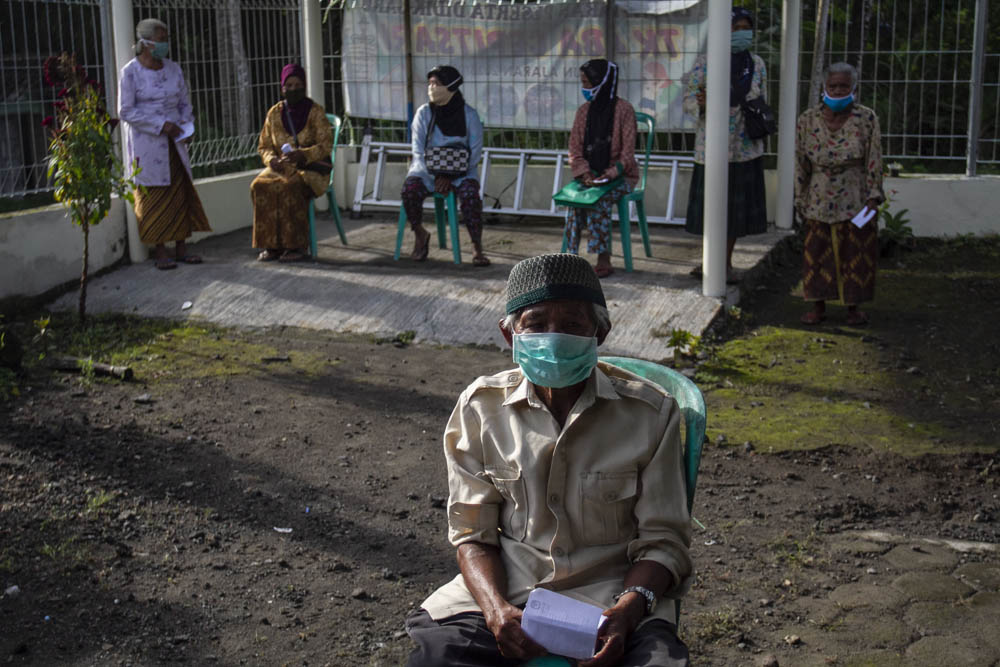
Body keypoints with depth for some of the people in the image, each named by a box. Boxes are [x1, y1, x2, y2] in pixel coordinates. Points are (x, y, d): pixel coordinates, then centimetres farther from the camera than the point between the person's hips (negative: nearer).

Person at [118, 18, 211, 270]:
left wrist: (186, 124, -4)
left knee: (181, 192, 2)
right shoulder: (130, 72, -8)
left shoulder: (173, 69, 8)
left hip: (173, 142, 5)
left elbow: (184, 103, 16)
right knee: (152, 196, -3)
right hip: (145, 143, -5)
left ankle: (181, 248, 9)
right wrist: (161, 125, -17)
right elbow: (126, 111, -11)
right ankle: (159, 252, 3)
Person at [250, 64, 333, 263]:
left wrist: (302, 155, -25)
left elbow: (326, 145, -8)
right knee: (259, 186, -27)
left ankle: (296, 246, -27)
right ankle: (272, 245, -23)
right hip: (281, 168, 4)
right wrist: (271, 159, -10)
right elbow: (264, 146, 14)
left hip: (311, 168, -4)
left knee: (290, 187, -36)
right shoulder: (274, 113, 10)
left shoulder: (315, 112, -1)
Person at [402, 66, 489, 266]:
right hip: (427, 169, 2)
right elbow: (419, 151, 1)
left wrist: (450, 177, -15)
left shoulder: (469, 114, -1)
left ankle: (478, 248, -25)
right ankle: (420, 235, -4)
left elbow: (475, 153, -3)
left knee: (470, 192, -33)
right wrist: (436, 176, -15)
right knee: (410, 188, -29)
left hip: (461, 171, -1)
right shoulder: (424, 113, 4)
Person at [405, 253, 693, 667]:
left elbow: (662, 540, -1)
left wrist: (628, 609, -20)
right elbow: (473, 532, 4)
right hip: (506, 589, 1)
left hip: (610, 591, -1)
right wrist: (496, 610, -15)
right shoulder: (480, 409, 0)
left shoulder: (651, 413, -4)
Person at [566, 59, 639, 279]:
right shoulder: (584, 111, 9)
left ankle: (604, 260, -31)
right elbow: (575, 149, 6)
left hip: (620, 175, -4)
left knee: (600, 200, -32)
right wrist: (585, 172, -12)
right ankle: (571, 257, -29)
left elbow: (628, 150, -10)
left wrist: (612, 173, -26)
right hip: (591, 174, 4)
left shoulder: (623, 109, -6)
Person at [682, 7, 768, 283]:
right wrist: (700, 104, -24)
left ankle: (726, 263, 20)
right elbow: (687, 101, -3)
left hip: (745, 148, 3)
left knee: (738, 206, 7)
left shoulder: (757, 64, 8)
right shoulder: (704, 62, -4)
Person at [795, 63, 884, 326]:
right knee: (817, 252, 4)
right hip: (819, 199, 1)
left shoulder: (866, 119, -5)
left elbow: (874, 161, -3)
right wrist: (801, 200, 3)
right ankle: (818, 306, 15)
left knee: (855, 252, 5)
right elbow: (800, 163, 3)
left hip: (855, 200, -1)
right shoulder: (808, 119, -2)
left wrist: (873, 195, -8)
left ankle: (853, 307, 17)